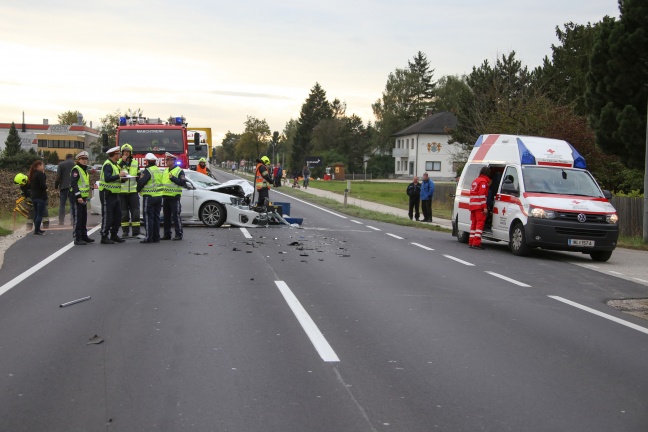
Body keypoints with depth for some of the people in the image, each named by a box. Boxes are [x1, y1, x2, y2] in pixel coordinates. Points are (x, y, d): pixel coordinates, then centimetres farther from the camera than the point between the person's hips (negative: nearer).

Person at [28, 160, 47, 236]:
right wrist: (46, 186, -1)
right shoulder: (40, 174, -16)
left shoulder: (33, 174, 11)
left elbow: (30, 185, 16)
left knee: (36, 214, 15)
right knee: (40, 214, -5)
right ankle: (36, 231, -6)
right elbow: (43, 186, -21)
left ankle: (37, 229, 23)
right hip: (40, 197, -9)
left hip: (34, 196, 9)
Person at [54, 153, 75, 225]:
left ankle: (61, 221, -1)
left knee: (62, 205, 4)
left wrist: (56, 186, 5)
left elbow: (58, 177, -4)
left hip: (63, 187, -1)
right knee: (73, 204, 6)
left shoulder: (61, 165, 2)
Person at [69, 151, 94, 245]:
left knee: (84, 217, 16)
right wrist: (78, 196, -27)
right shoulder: (76, 169, -12)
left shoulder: (85, 170, 19)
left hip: (83, 197, 10)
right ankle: (77, 238, -7)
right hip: (76, 198, -10)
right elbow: (73, 184, -21)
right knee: (77, 218, -8)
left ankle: (84, 236, 26)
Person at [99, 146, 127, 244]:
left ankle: (114, 235, 21)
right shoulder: (108, 165, -14)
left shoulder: (114, 164, 18)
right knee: (107, 216, -7)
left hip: (114, 194, 10)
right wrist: (119, 175, -26)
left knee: (117, 215, 12)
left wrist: (122, 178, 8)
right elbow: (107, 178, -27)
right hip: (107, 194, -10)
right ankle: (104, 237, -3)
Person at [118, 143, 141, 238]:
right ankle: (125, 231, 11)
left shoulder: (135, 163, 12)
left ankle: (136, 232, 2)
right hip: (122, 191, -2)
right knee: (124, 213, 4)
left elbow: (139, 176, 20)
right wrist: (122, 162, -16)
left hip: (133, 191, 2)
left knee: (135, 212, -1)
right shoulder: (118, 163, 4)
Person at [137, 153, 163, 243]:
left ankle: (149, 237, -6)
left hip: (149, 196, -8)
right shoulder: (159, 171, 14)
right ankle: (156, 237, 12)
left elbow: (141, 182, -16)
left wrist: (138, 189, 3)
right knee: (156, 217, 11)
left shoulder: (148, 171, -13)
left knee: (148, 217, -4)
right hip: (159, 196, 8)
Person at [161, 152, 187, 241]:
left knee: (176, 216, -6)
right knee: (166, 216, 9)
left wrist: (173, 178, -24)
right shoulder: (165, 171, 18)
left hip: (174, 197, -7)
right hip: (165, 196, 7)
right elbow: (161, 182, 27)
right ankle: (167, 234, 16)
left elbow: (182, 182, -16)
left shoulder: (179, 171, -4)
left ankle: (178, 234, -3)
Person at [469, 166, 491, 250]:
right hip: (479, 206, -9)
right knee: (480, 223, -9)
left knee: (474, 223, 12)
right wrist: (485, 207, -18)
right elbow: (482, 195, -16)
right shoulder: (483, 181, -8)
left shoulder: (475, 181, 21)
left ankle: (471, 242, 13)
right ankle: (476, 243, -16)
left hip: (473, 205, 9)